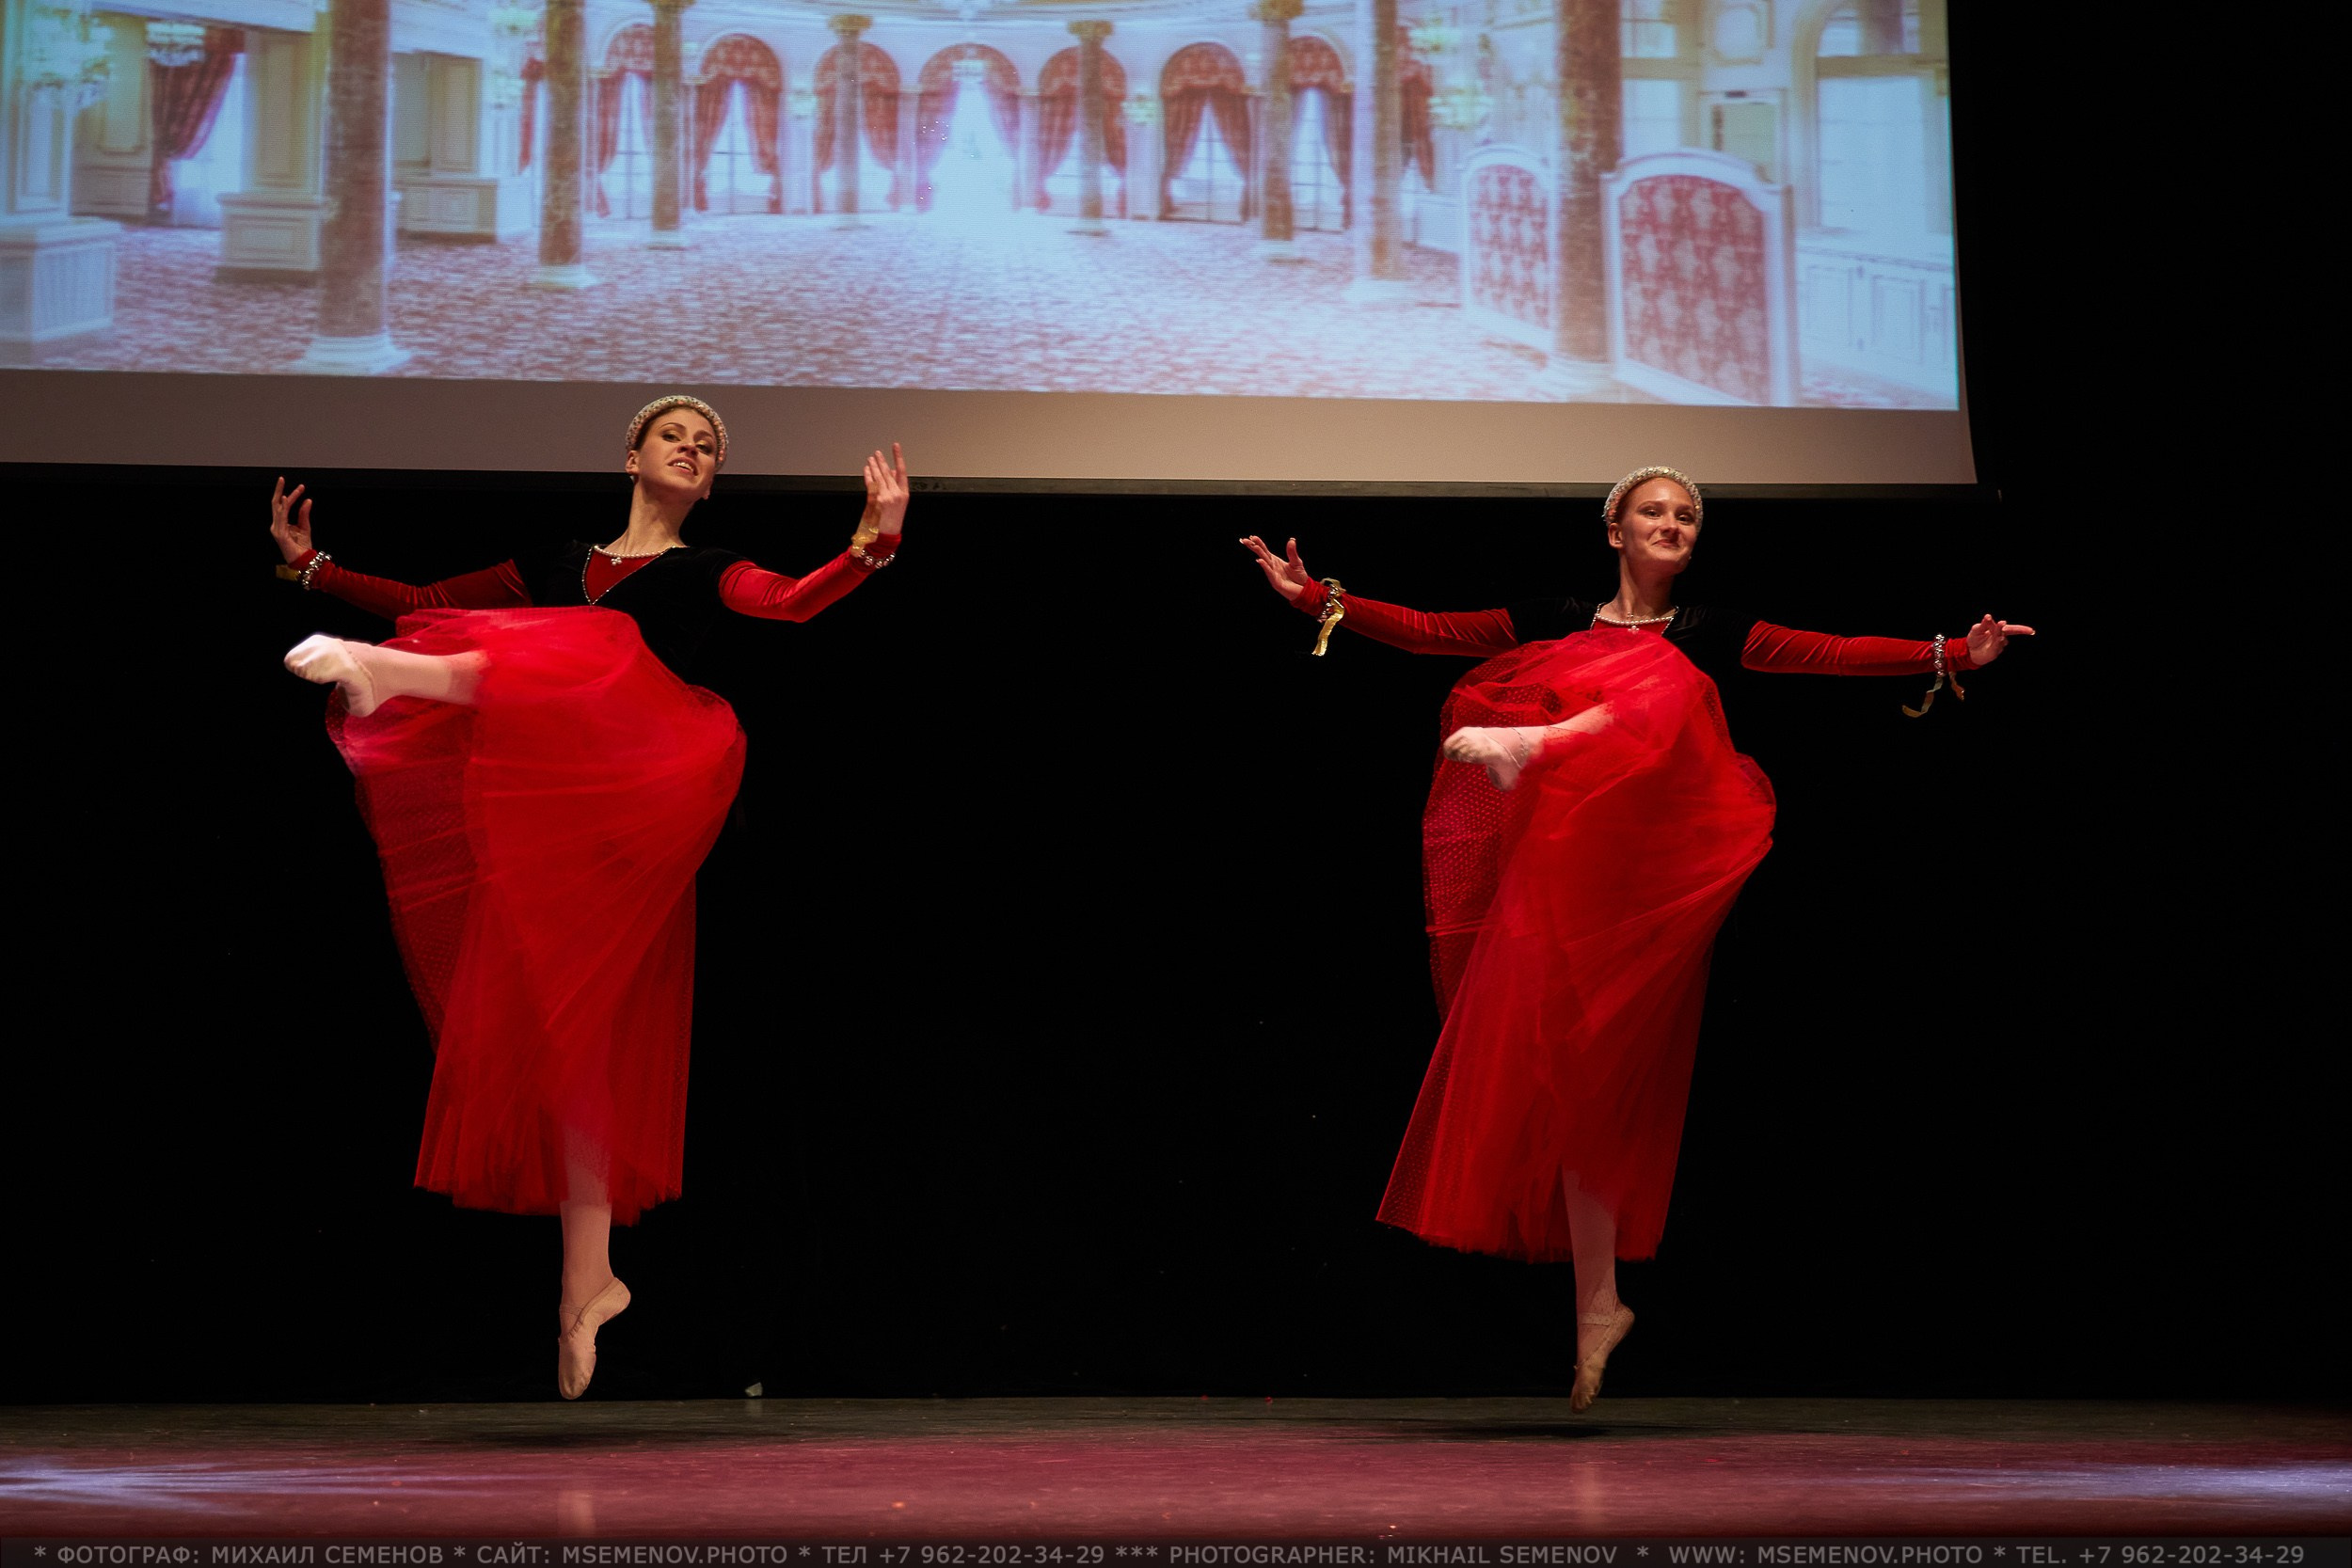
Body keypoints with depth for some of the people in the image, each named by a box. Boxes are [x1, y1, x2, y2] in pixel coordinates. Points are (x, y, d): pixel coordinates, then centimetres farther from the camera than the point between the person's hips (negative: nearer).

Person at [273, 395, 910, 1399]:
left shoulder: (706, 572, 12)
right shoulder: (556, 565, 24)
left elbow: (795, 603, -8)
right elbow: (424, 603, 28)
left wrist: (875, 541, -24)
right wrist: (310, 565, 25)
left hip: (636, 796, -4)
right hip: (546, 814, 4)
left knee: (578, 650, -31)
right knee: (558, 1024, -1)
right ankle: (588, 1282, 4)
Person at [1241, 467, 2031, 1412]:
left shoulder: (1707, 636, 14)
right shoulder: (1554, 624, 15)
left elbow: (1832, 653, 6)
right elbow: (1425, 631, 15)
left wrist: (1953, 656, -3)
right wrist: (1317, 599, 7)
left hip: (1653, 863, 0)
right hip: (1566, 865, 0)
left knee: (1659, 686, -26)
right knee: (1570, 1065, -7)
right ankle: (1597, 1304, 0)